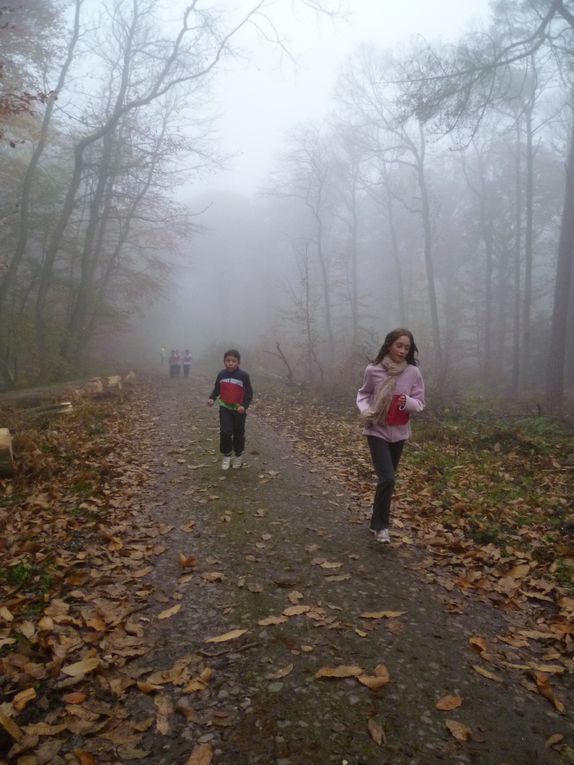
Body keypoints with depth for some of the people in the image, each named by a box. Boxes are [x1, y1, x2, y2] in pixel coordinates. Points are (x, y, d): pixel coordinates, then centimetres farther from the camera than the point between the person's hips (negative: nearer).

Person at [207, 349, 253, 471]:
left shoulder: (243, 375, -11)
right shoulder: (221, 374, 0)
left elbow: (249, 393, -9)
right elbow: (216, 389, 11)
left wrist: (244, 405, -22)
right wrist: (212, 398, -8)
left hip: (239, 409, -1)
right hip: (225, 408, 1)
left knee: (239, 433, 9)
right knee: (225, 432, -12)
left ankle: (237, 456, 29)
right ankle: (226, 455, 8)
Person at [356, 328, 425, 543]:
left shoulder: (413, 372, -8)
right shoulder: (373, 370, -12)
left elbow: (420, 403, -4)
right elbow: (363, 394, 4)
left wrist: (408, 402, -26)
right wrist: (364, 410, -16)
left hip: (399, 433, 3)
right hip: (377, 431, -3)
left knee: (387, 478, 17)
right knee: (387, 479, -13)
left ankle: (379, 520, 36)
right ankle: (380, 525, 7)